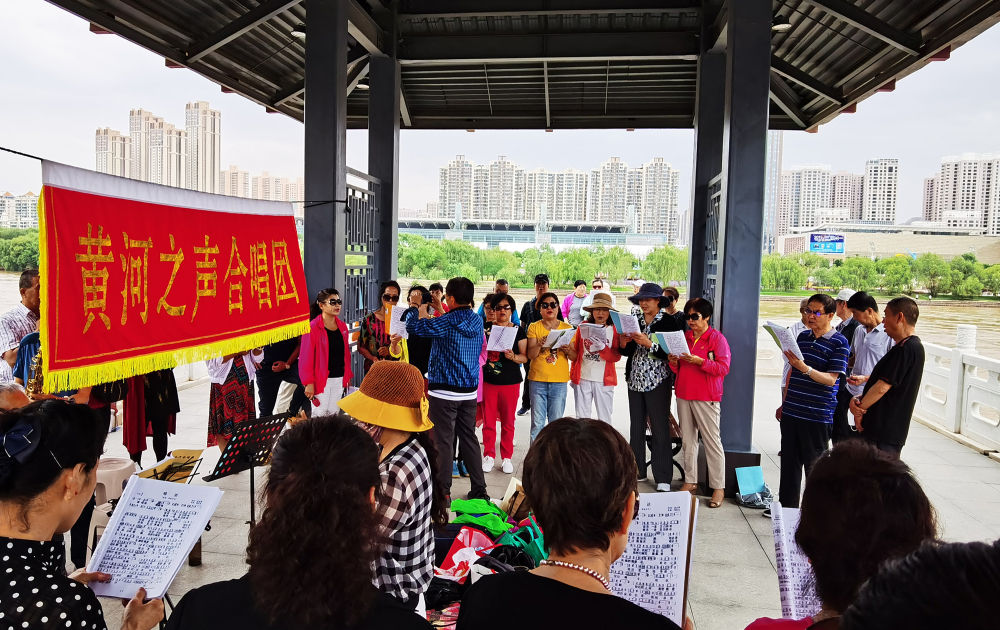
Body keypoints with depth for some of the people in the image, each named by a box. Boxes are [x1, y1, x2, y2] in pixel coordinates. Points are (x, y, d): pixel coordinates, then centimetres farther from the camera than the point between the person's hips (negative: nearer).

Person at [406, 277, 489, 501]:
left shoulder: (447, 322, -16)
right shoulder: (477, 321, 5)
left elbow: (413, 327, -12)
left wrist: (422, 313, 8)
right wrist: (431, 317, 21)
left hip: (444, 392, -7)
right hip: (469, 391, 7)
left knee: (443, 441, 2)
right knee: (469, 438, 14)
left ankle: (443, 491, 9)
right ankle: (479, 489, 20)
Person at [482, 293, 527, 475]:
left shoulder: (518, 331, 3)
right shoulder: (486, 329, 6)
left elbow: (525, 357, 1)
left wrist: (513, 357, -18)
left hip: (510, 382, -1)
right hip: (488, 381, 1)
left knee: (508, 422, 6)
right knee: (488, 421, 4)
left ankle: (507, 457, 19)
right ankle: (489, 456, 18)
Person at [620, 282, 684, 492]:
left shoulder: (668, 322, -4)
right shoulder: (636, 322, 12)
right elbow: (628, 352, 16)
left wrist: (649, 344, -21)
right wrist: (623, 343, -4)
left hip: (657, 381, -6)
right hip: (635, 380, 6)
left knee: (660, 429, -3)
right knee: (636, 427, 11)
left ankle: (663, 478, 3)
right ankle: (637, 470, 23)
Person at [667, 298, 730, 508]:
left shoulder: (717, 338, -5)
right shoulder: (684, 336, 13)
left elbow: (723, 367, -13)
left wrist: (699, 361, -22)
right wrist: (674, 362, -3)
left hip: (706, 397, -6)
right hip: (683, 395, 6)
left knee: (712, 441, -3)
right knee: (687, 439, 10)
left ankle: (718, 487, 4)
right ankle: (690, 481, 20)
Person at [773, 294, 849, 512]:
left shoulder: (839, 343, -8)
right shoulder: (802, 336, 11)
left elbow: (831, 379, -16)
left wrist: (805, 368, -32)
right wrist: (784, 403, 19)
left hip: (818, 416, -6)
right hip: (792, 412, 6)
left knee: (814, 465, 4)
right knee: (789, 461, 12)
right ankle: (786, 506, 24)